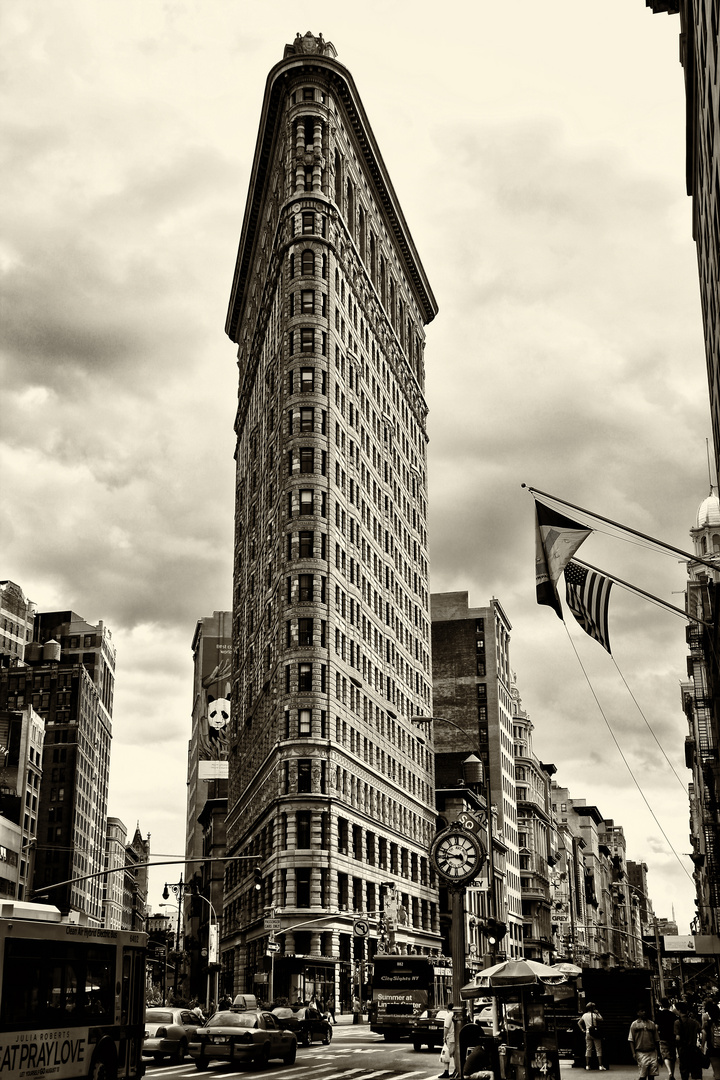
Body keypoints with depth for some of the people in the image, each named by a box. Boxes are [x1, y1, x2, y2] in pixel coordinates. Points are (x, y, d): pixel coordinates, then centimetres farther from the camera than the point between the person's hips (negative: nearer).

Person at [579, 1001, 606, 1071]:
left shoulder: (584, 1015, 6)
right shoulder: (594, 1015, -11)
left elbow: (579, 1023, 12)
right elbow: (601, 1019, -4)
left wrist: (582, 1030, 12)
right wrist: (598, 1013, 3)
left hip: (587, 1033, 5)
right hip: (595, 1033, -5)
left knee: (588, 1049, 9)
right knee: (598, 1050, 1)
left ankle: (587, 1066, 9)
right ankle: (600, 1066, -2)